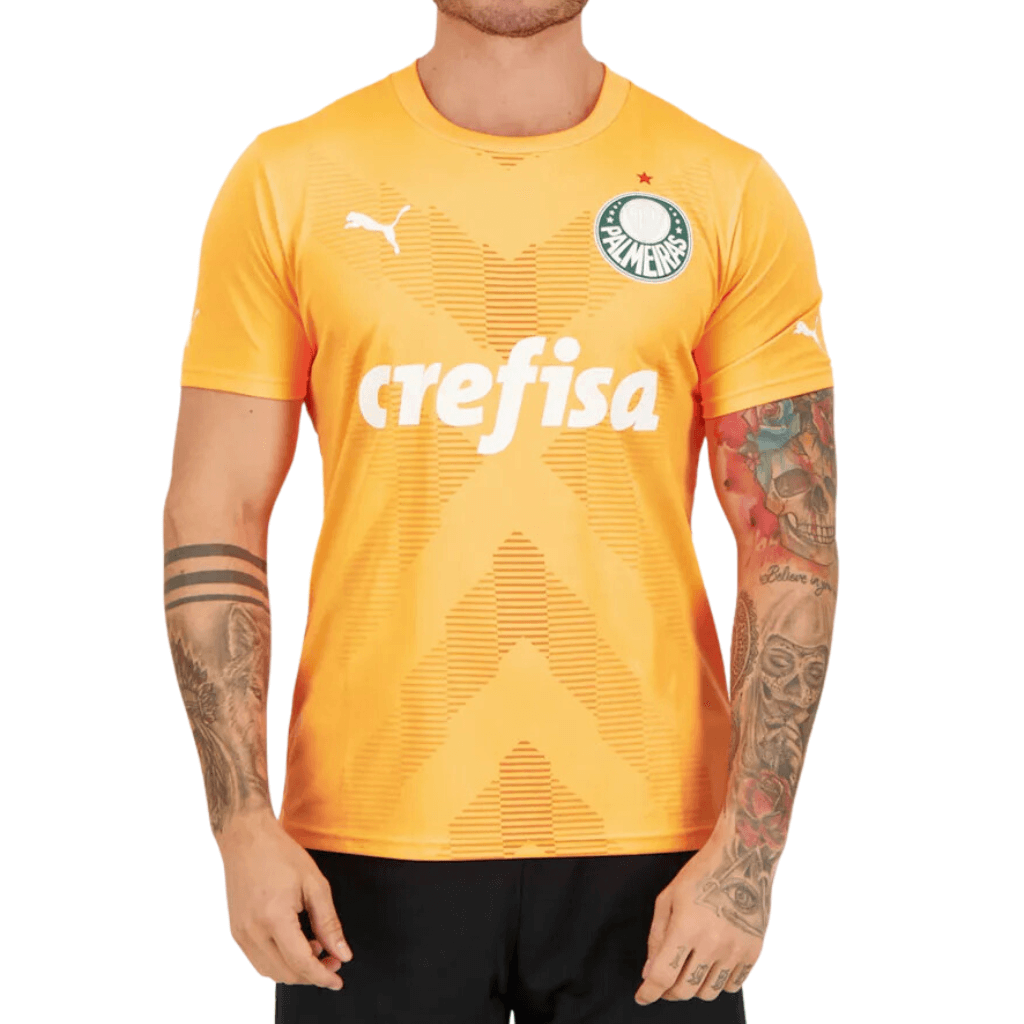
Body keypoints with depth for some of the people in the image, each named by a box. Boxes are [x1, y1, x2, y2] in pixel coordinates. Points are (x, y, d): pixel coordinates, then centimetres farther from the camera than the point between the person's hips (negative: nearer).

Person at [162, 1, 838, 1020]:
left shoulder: (728, 195, -1)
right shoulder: (288, 183, 0)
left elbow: (792, 548, -1)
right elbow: (213, 523, 0)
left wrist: (748, 850, -8)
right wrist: (243, 822, -7)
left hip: (648, 843, 0)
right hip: (371, 845, 0)